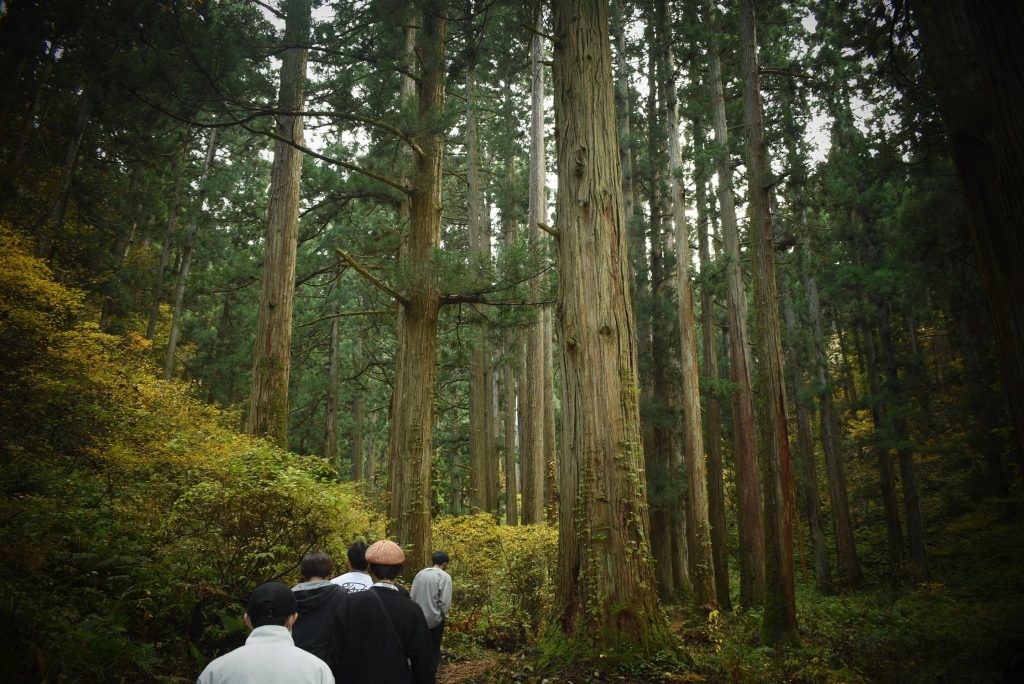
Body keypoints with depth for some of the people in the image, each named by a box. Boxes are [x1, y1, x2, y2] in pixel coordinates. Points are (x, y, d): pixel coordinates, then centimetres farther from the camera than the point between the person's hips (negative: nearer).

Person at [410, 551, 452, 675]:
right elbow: (445, 601, -16)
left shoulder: (420, 573, 3)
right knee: (434, 649, 12)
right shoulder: (445, 576, -13)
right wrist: (444, 616, 0)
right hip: (435, 619, -5)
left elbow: (412, 596, 3)